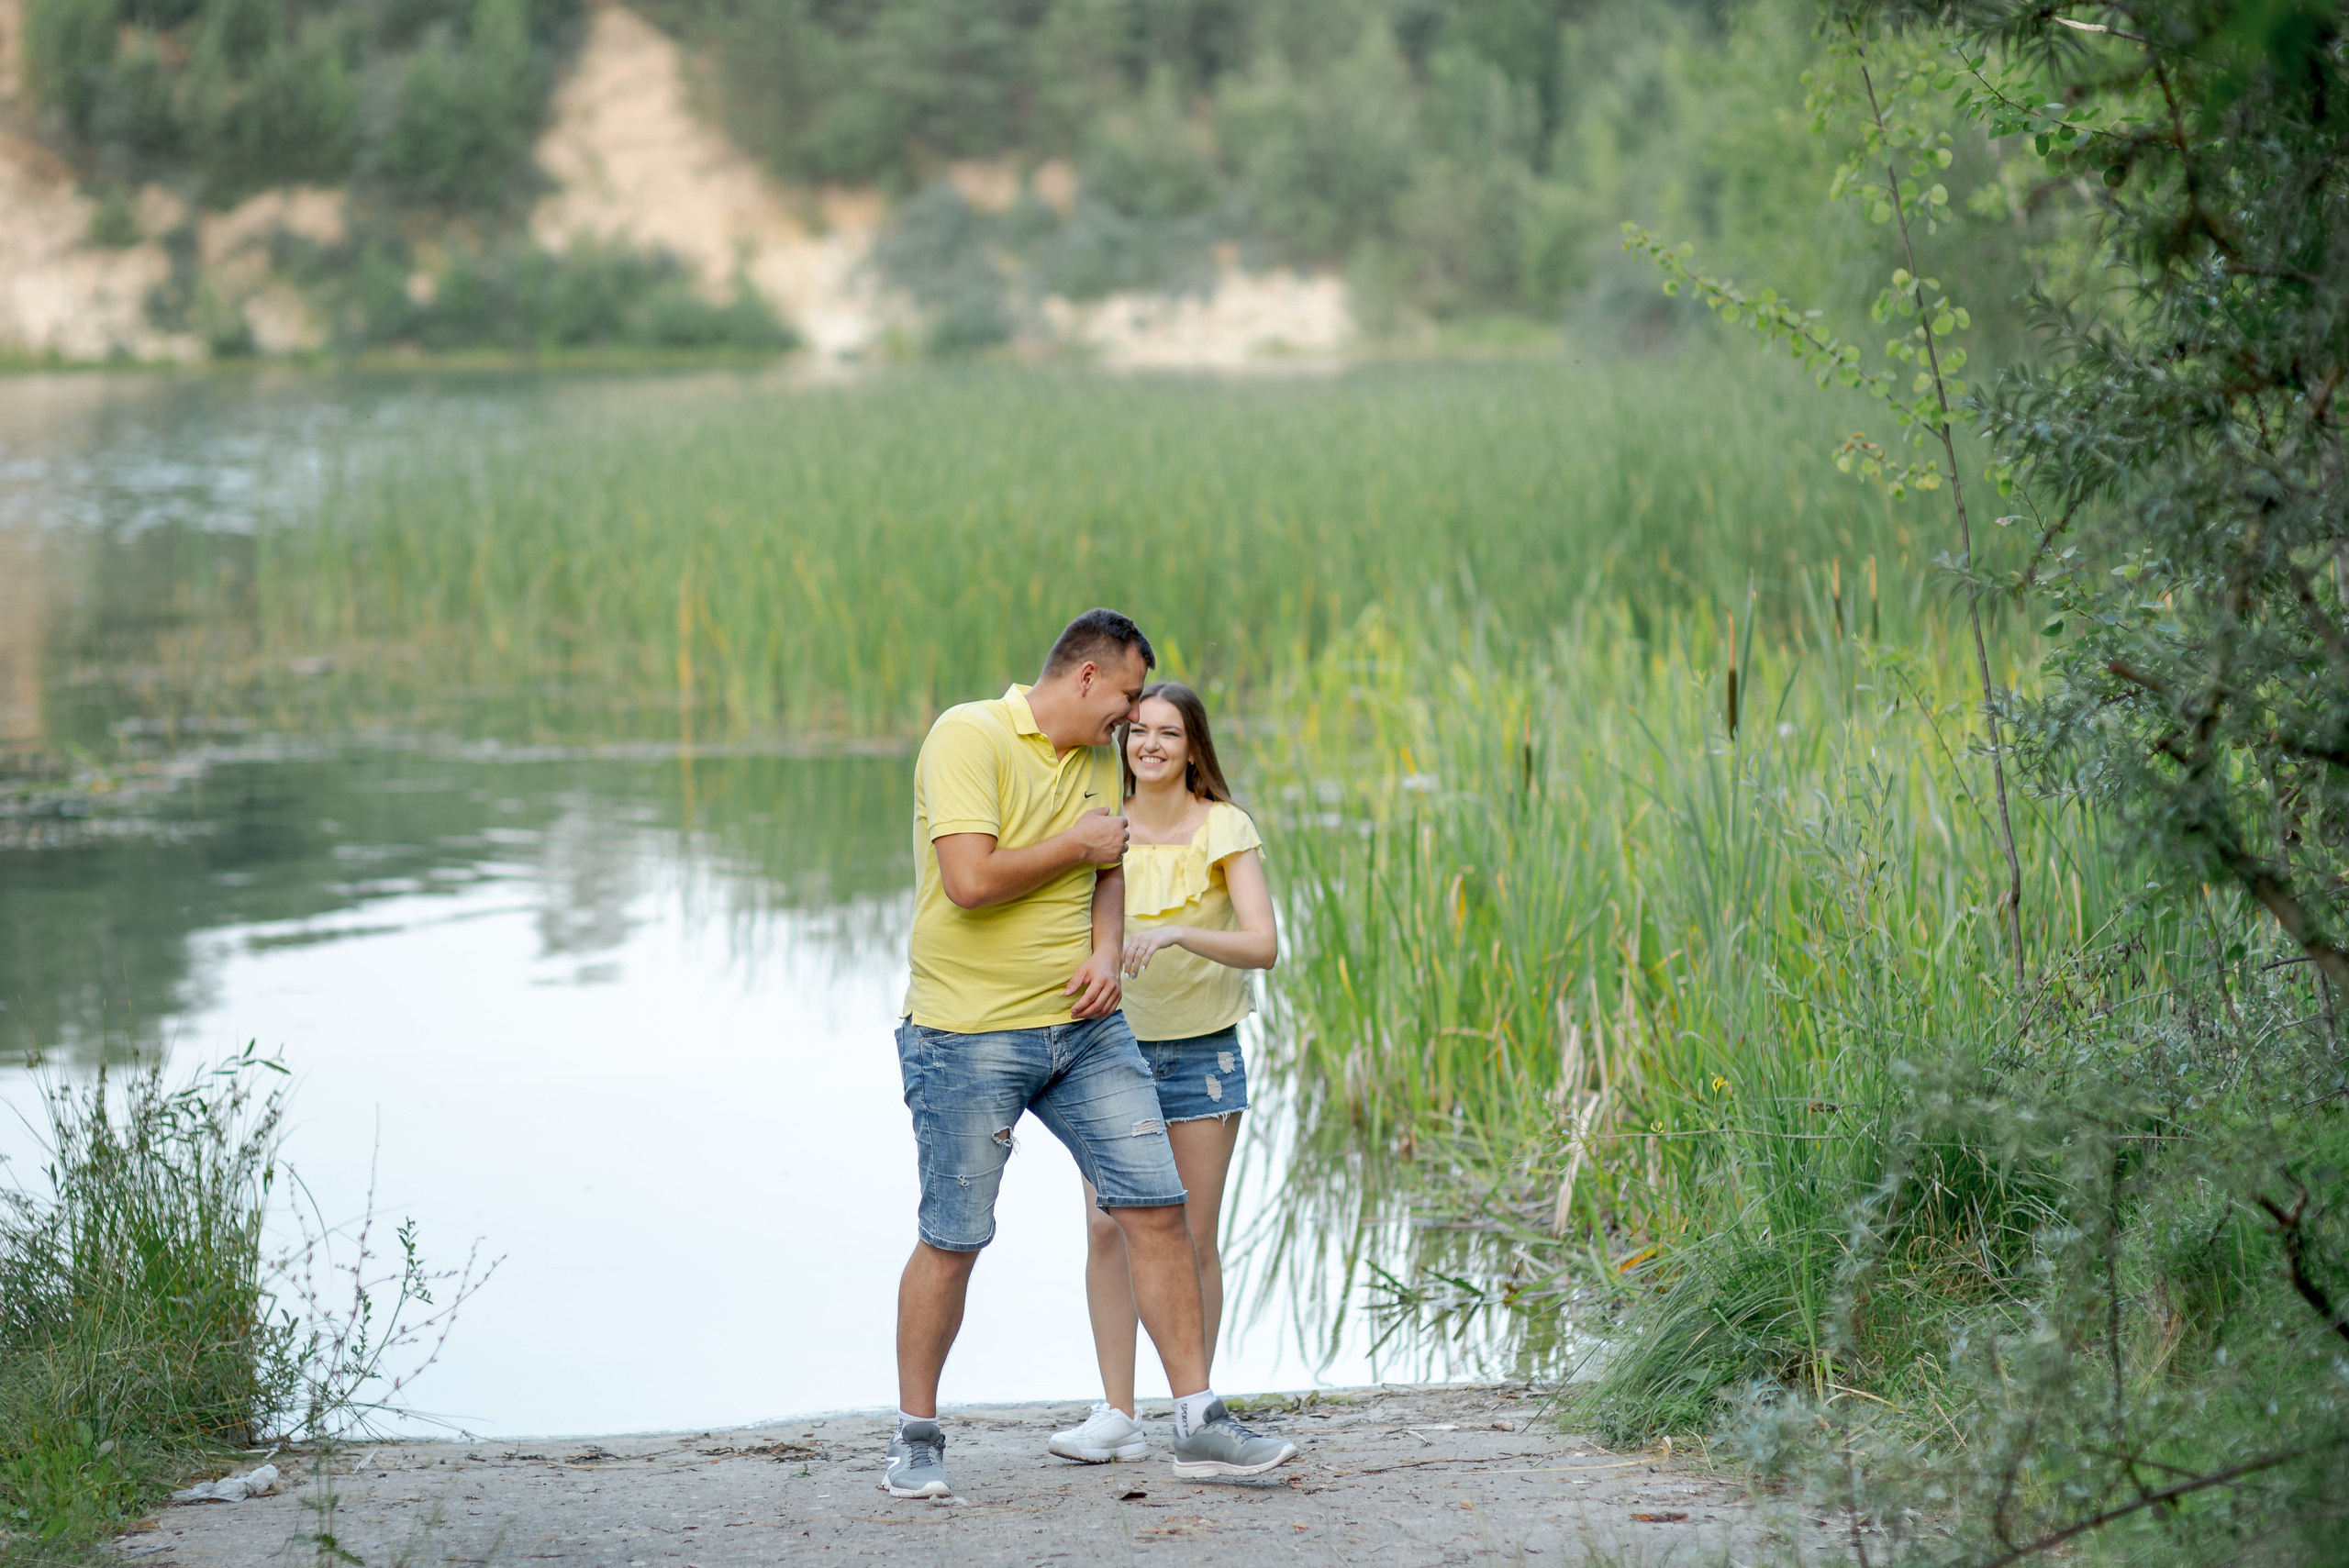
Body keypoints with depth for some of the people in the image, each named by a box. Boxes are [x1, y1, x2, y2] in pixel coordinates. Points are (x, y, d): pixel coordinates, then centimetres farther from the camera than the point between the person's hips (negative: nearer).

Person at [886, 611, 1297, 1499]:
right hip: (970, 1038, -7)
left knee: (1156, 1209, 1)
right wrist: (1076, 845, -11)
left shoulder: (1099, 758, 12)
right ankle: (916, 1438, 15)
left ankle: (1197, 1424, 7)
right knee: (952, 1241, 0)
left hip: (1085, 1027, 7)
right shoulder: (969, 737, -14)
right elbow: (971, 881, -24)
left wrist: (1107, 950, -1)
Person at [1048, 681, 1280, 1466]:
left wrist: (1175, 933, -33)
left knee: (1194, 1238, 1)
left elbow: (1263, 945, -19)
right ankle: (1117, 1416, -3)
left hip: (1202, 1051, -2)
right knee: (1106, 1226, -7)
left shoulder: (1225, 831, -9)